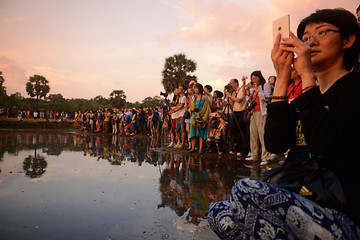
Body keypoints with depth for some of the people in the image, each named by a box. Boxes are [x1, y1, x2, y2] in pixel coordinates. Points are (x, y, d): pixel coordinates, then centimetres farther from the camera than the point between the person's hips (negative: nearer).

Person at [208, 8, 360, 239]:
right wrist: (282, 79, -6)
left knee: (245, 189, -26)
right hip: (299, 202, 6)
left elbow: (322, 143, -23)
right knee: (219, 214, -9)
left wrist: (306, 73, -17)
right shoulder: (303, 98, 15)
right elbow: (275, 144, -4)